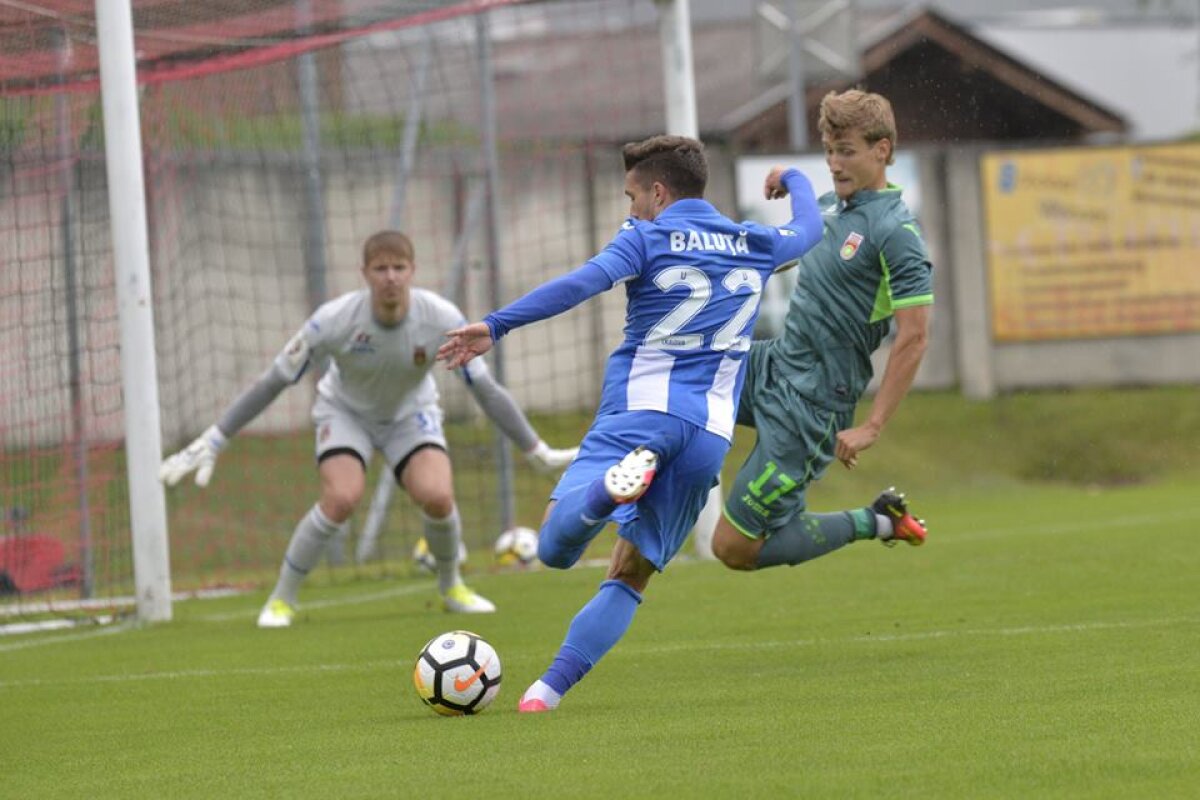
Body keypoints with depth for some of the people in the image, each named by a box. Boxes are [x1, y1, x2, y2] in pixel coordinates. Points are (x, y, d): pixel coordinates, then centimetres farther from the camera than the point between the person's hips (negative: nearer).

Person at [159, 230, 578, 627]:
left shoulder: (443, 319, -26)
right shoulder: (334, 320, -30)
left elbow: (486, 389, -15)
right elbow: (272, 383, -21)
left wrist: (537, 451, -11)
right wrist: (212, 442, -21)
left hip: (411, 413, 1)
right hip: (346, 410, -1)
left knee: (437, 495, -25)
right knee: (341, 498, -29)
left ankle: (451, 587, 5)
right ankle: (281, 599, -10)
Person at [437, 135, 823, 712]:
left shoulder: (648, 238, 2)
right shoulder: (754, 246, 19)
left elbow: (584, 282, -14)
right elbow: (807, 230, 41)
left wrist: (495, 325, -17)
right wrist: (796, 180, 62)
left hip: (640, 407, -5)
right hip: (711, 432, 5)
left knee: (556, 544, -14)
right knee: (632, 574, 9)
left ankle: (618, 481, -45)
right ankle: (549, 690, -4)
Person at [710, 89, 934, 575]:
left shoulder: (895, 233, -17)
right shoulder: (832, 204, 8)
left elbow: (914, 338, -21)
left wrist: (872, 427, -23)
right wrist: (793, 182, 16)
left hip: (809, 404, -8)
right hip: (772, 364, 8)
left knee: (734, 548, -5)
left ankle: (874, 523, 7)